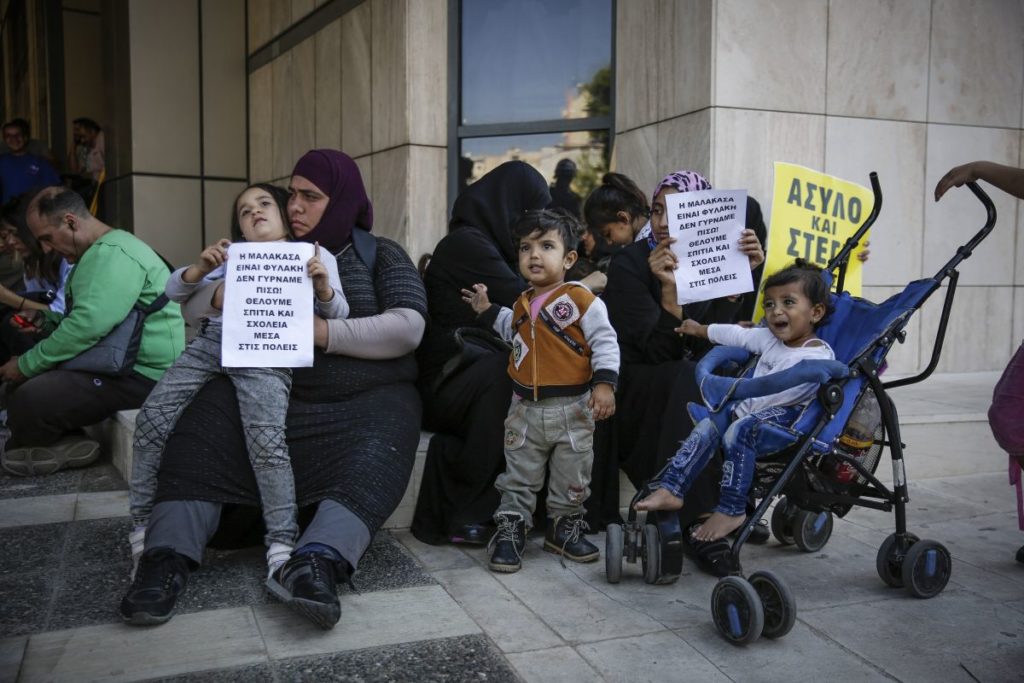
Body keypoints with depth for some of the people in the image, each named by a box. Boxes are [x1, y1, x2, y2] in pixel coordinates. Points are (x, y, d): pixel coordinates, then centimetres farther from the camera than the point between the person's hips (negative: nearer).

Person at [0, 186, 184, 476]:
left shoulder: (113, 254, -17)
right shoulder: (100, 252, 19)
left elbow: (88, 326, -27)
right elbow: (86, 317, 28)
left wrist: (26, 365, -17)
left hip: (142, 375, -12)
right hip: (118, 362, 12)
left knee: (28, 400, -26)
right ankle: (66, 443, 3)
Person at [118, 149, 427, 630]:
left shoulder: (380, 255, 9)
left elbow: (408, 327, -7)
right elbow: (189, 305, 15)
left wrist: (322, 332, -18)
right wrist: (221, 295, -11)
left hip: (365, 398, -2)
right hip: (275, 392, 3)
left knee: (371, 456, -35)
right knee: (211, 416, -27)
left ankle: (317, 560, -53)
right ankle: (169, 558, -35)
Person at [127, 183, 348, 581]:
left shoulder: (313, 255, 18)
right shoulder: (230, 253, 24)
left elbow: (337, 314, 8)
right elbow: (175, 291, 16)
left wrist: (323, 285, -13)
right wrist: (202, 268, -4)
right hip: (212, 339, 4)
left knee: (266, 437, -26)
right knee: (151, 419, -10)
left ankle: (282, 545, -20)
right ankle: (142, 528, 5)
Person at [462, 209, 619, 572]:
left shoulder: (581, 298, -12)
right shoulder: (523, 304, 9)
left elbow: (605, 342, -12)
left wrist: (604, 383, -21)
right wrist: (488, 310, 24)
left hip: (572, 408, -4)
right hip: (526, 408, 4)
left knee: (572, 480, 12)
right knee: (518, 477, 11)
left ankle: (564, 527, 31)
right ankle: (510, 530, 22)